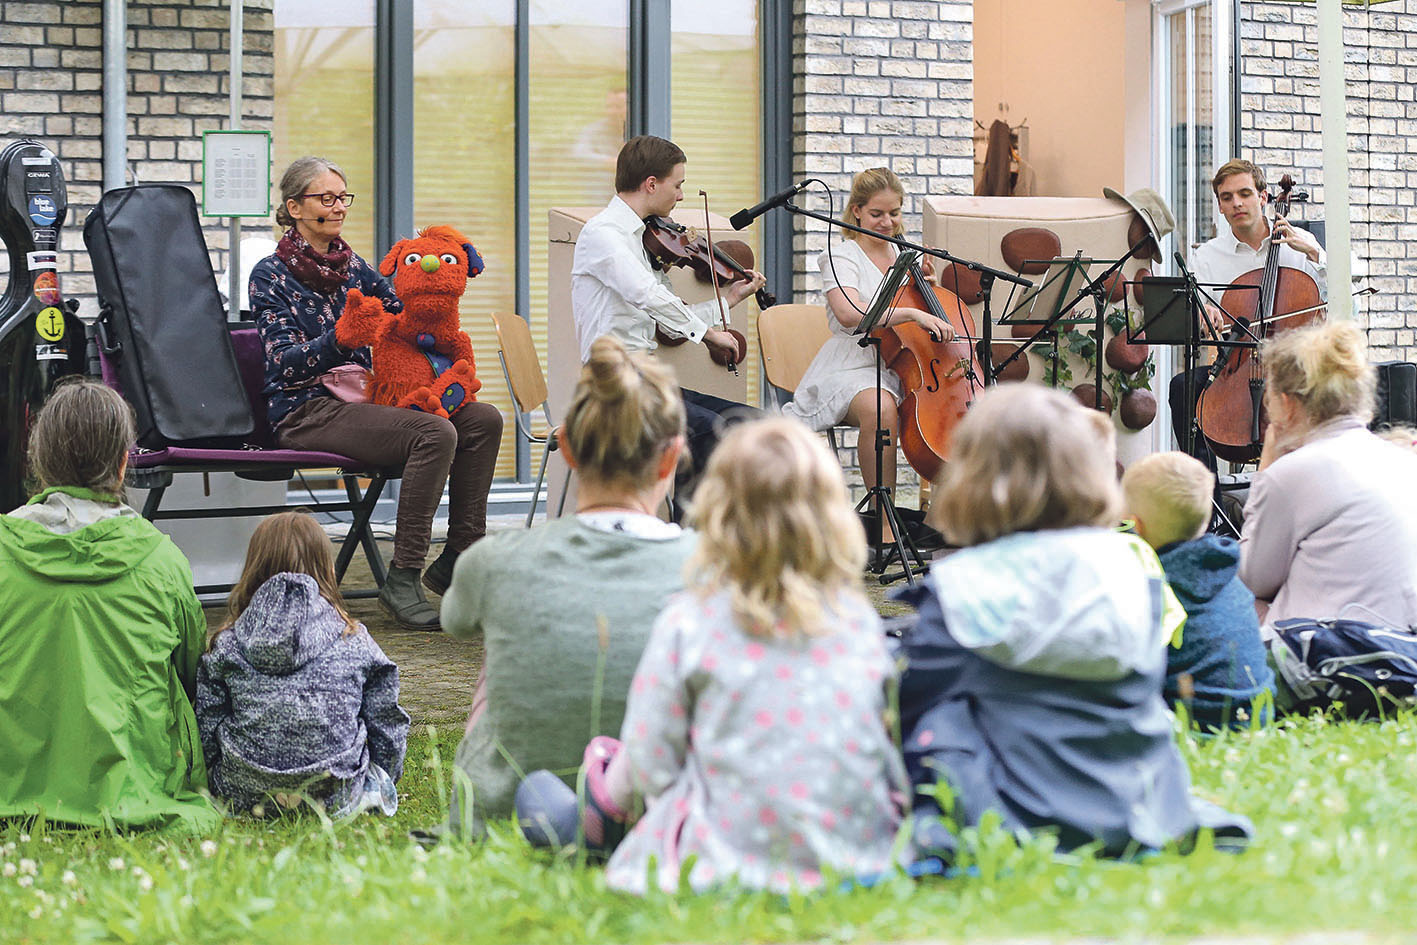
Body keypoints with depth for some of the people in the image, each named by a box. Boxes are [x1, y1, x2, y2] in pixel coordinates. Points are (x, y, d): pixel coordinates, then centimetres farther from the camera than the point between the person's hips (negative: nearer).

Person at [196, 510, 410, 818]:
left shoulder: (226, 644, 0)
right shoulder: (354, 642, 0)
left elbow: (205, 726, 5)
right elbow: (386, 725, 7)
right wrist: (384, 780, 25)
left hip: (243, 793, 2)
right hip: (334, 795, -2)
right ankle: (370, 791, -4)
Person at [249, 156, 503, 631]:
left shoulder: (352, 266, 17)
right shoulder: (271, 276, -3)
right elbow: (284, 362, -14)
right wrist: (343, 334, -30)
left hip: (358, 399, 7)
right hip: (306, 410, -7)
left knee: (482, 419, -11)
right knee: (434, 432, -29)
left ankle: (458, 558, -5)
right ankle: (402, 578, -27)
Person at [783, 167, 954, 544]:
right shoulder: (841, 255, -2)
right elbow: (849, 313, -24)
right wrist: (913, 313, -31)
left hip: (903, 366, 6)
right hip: (853, 368, -6)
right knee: (880, 408, -39)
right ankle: (884, 524, -30)